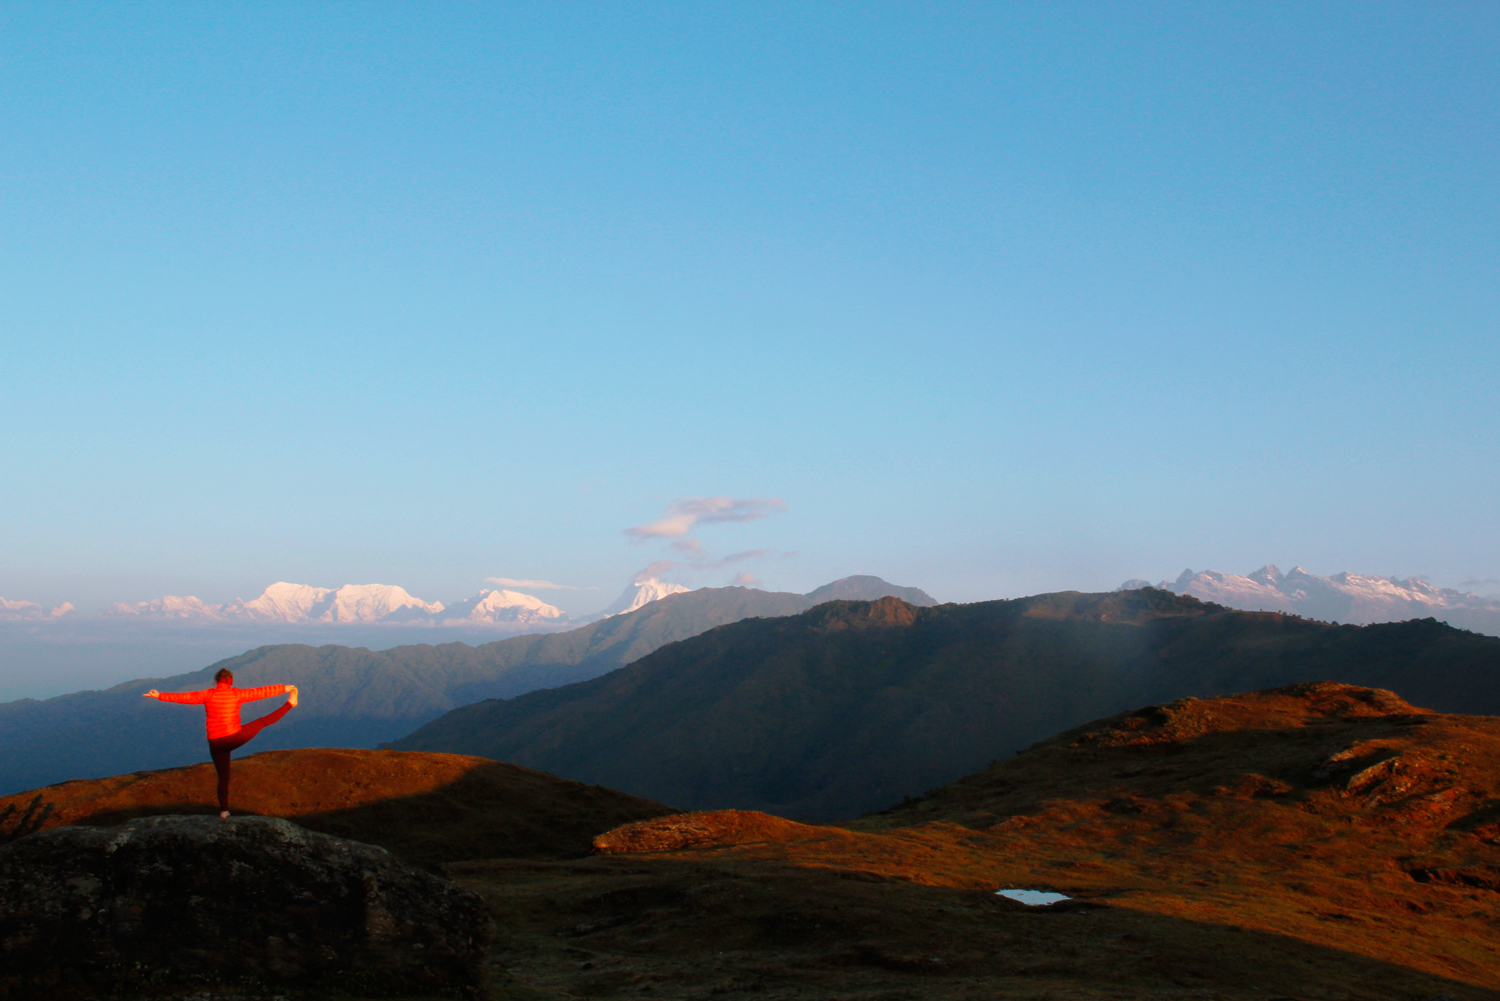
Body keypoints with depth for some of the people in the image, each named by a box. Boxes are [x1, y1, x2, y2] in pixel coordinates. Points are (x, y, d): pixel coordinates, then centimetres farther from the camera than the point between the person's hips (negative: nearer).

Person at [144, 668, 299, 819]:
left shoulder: (208, 695, -5)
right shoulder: (235, 694, -6)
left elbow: (184, 697, -5)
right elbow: (260, 692, -2)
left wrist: (159, 695, 3)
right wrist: (284, 688, 6)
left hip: (216, 744, 2)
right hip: (235, 737, -2)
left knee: (223, 777, 12)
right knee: (263, 721, 18)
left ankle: (224, 811, 12)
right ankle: (290, 704, 30)